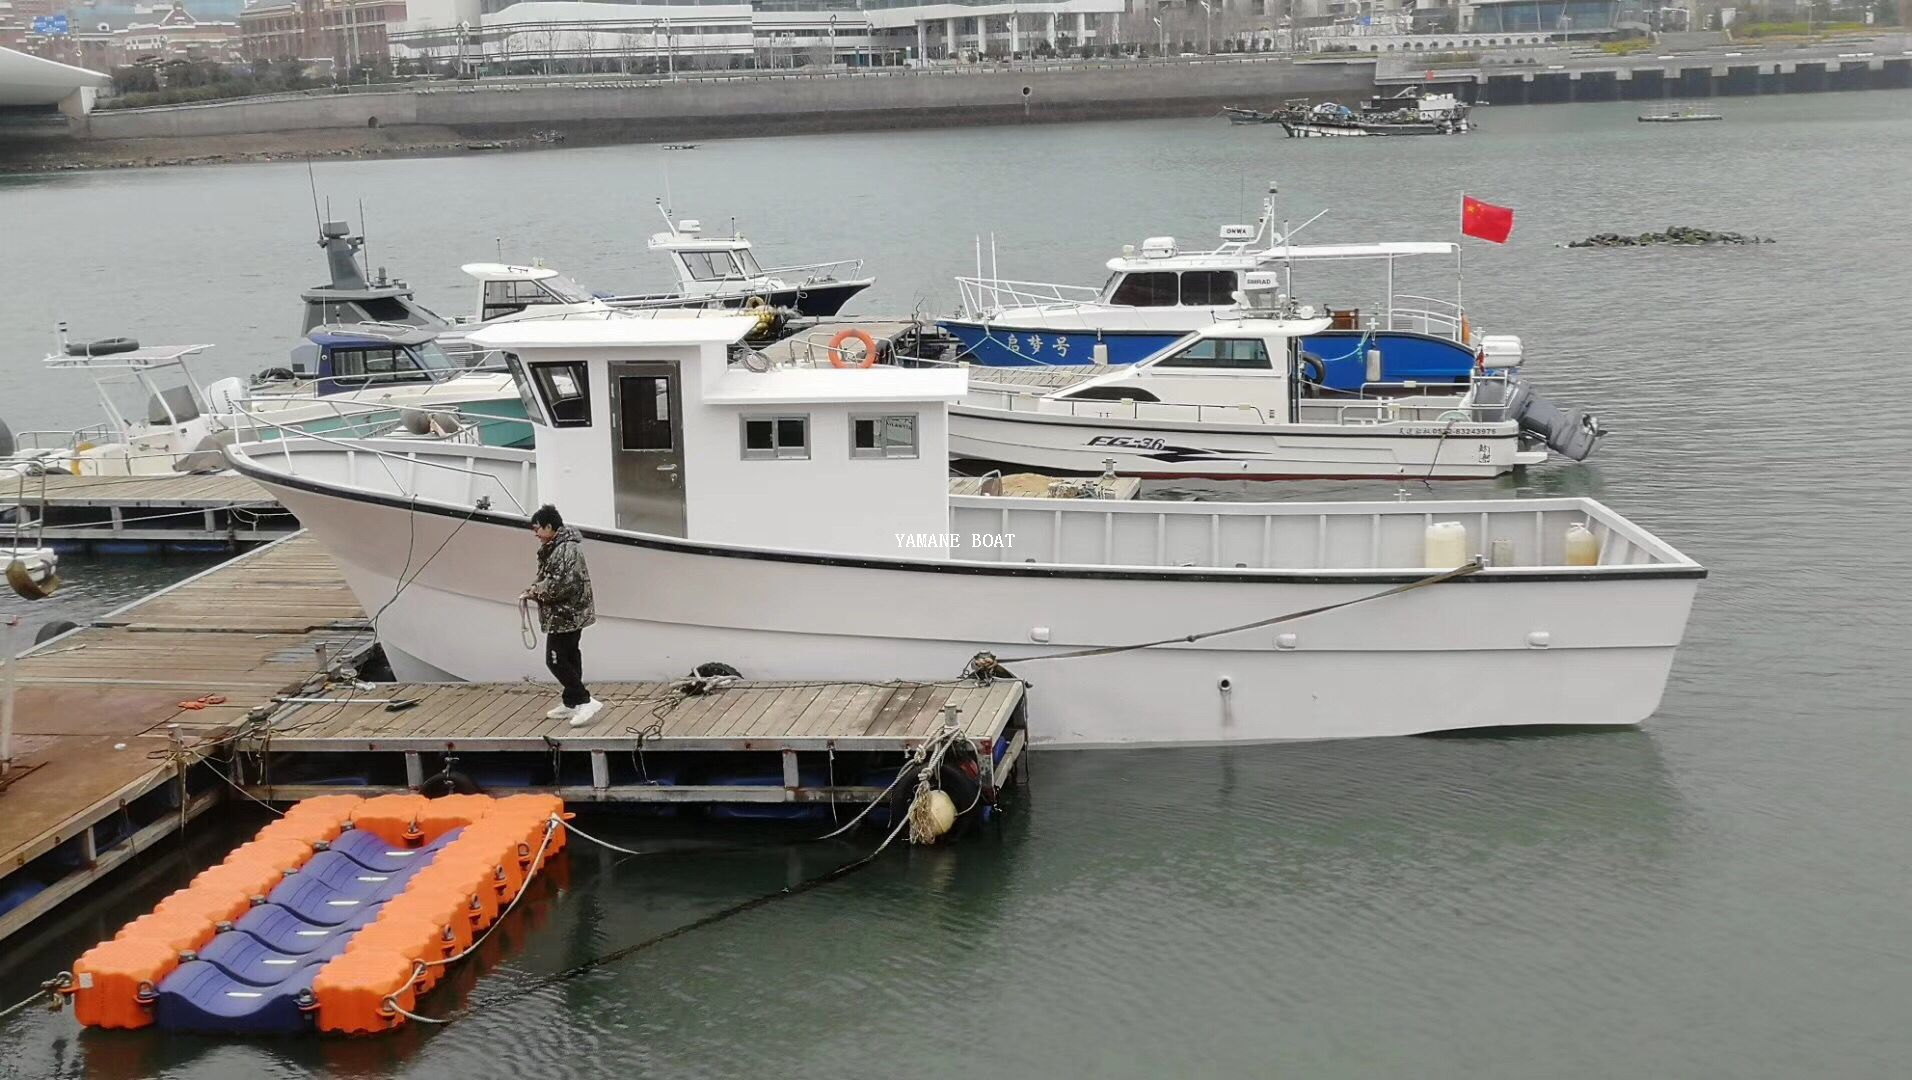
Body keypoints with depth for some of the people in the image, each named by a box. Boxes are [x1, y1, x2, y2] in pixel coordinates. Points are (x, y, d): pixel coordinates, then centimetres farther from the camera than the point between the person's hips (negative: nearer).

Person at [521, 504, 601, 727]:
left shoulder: (566, 549, -21)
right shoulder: (554, 547, 12)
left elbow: (562, 584, -27)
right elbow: (549, 577, 19)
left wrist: (537, 591, -15)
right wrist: (536, 590, 1)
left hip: (566, 615, -11)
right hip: (569, 614, 11)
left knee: (556, 660, -8)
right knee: (569, 658, 16)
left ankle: (585, 701, -7)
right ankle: (571, 704, 25)